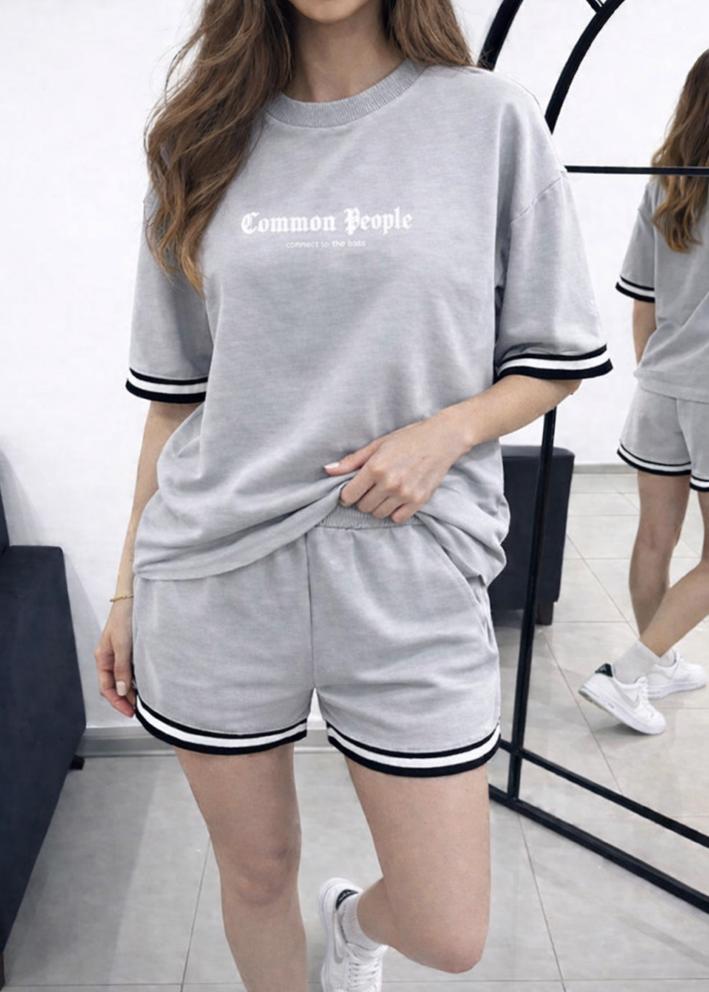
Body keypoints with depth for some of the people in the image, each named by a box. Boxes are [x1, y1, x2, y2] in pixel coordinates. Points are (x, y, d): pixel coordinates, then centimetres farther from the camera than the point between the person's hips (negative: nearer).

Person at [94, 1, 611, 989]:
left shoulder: (490, 118, 2)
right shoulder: (205, 138, 8)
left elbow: (558, 361, 7)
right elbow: (174, 391, 10)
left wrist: (448, 428, -13)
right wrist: (129, 588, 10)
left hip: (412, 581, -1)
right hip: (214, 574, 2)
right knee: (256, 873, 16)